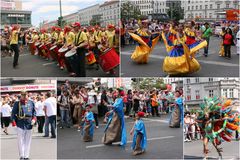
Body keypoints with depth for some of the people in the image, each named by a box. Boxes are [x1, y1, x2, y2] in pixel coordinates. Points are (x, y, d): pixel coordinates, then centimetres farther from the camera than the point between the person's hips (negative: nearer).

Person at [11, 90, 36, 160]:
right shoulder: (17, 103, 1)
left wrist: (34, 118, -3)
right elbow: (13, 113, 1)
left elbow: (34, 112, 15)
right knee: (21, 141, -4)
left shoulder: (31, 103, 9)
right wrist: (14, 122, -9)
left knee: (28, 141, 8)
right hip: (20, 124, -3)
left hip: (29, 124, 3)